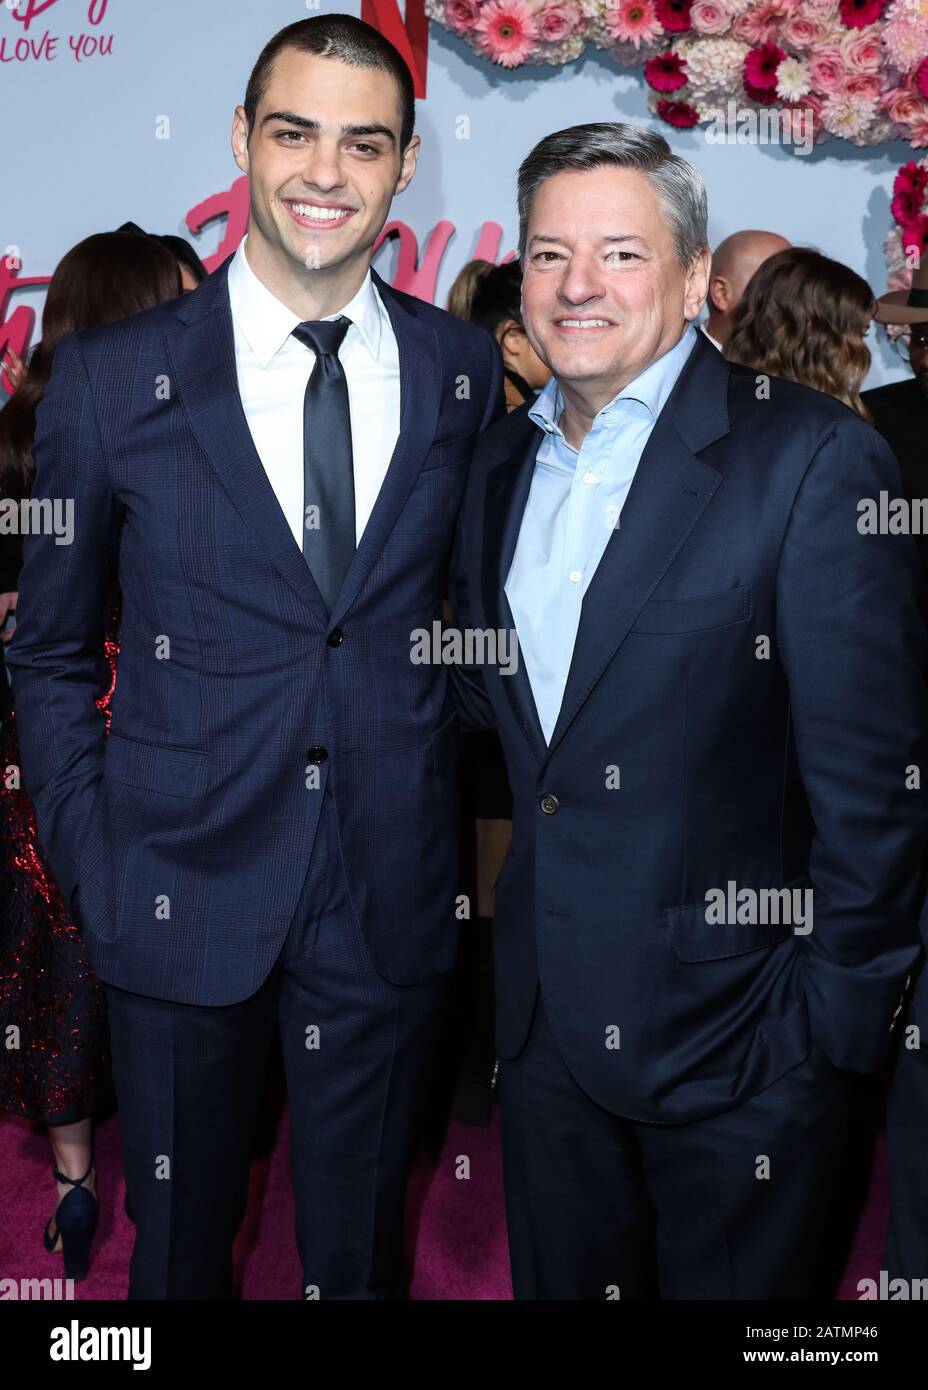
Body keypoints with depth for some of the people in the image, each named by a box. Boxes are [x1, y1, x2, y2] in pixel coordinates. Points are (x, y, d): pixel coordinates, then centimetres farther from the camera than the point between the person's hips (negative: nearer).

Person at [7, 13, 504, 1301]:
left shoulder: (467, 372, 1)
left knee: (360, 1252, 18)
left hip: (393, 902, 1)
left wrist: (456, 832, 2)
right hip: (185, 893, -1)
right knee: (180, 1244, 18)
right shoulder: (112, 377, -5)